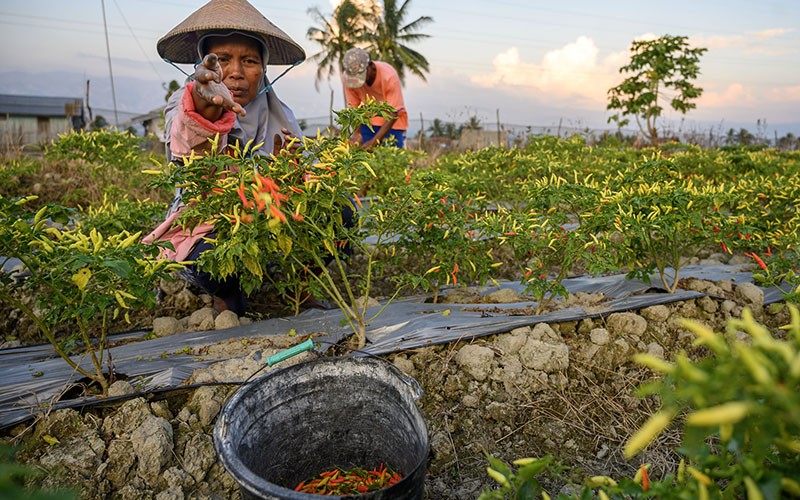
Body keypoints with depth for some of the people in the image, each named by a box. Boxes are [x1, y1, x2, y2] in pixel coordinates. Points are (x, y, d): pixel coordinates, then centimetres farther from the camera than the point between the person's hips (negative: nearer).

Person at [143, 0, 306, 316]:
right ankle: (231, 296, -1)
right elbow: (184, 151, -37)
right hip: (208, 227, -3)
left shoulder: (279, 115, -1)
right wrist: (204, 109, -61)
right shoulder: (183, 105, -10)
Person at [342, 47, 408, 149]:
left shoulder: (389, 76, -27)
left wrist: (374, 141, -32)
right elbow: (353, 108, -9)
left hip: (392, 124, -3)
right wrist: (357, 133, -25)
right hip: (368, 123, 3)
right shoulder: (348, 77, -17)